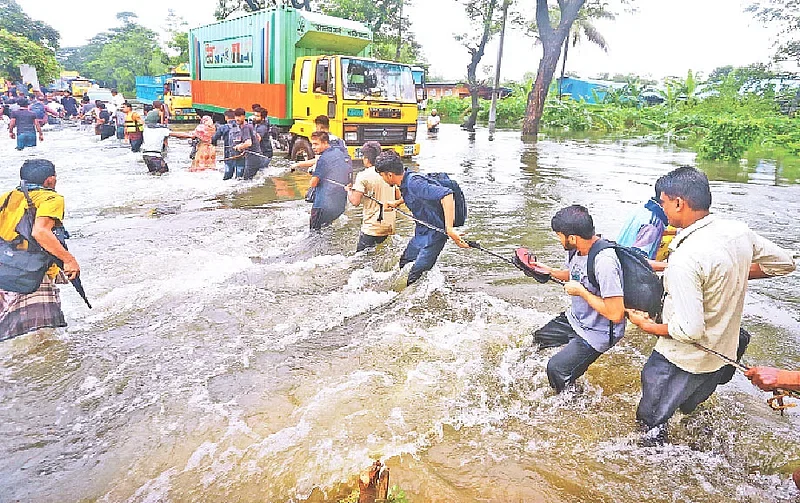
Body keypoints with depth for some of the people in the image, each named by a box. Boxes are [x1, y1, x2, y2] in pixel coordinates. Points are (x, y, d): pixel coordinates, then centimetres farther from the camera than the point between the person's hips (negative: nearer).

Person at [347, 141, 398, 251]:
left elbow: (355, 202, -16)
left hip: (372, 227, -7)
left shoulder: (363, 176, -12)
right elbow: (398, 197, 14)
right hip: (389, 225, 7)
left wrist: (348, 191, 3)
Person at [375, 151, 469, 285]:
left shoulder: (414, 182, -28)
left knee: (414, 278, -12)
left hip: (434, 235, -10)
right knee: (403, 265, 21)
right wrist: (397, 202, 33)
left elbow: (446, 194, -39)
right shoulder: (405, 183, 2)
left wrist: (449, 228, -45)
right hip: (420, 234, 10)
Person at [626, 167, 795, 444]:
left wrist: (647, 326, -14)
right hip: (726, 351, 8)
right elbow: (784, 263, 9)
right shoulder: (740, 231, -8)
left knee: (652, 422, 15)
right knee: (689, 410, 33)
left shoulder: (684, 259, -33)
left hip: (682, 362, -7)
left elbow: (689, 330, -31)